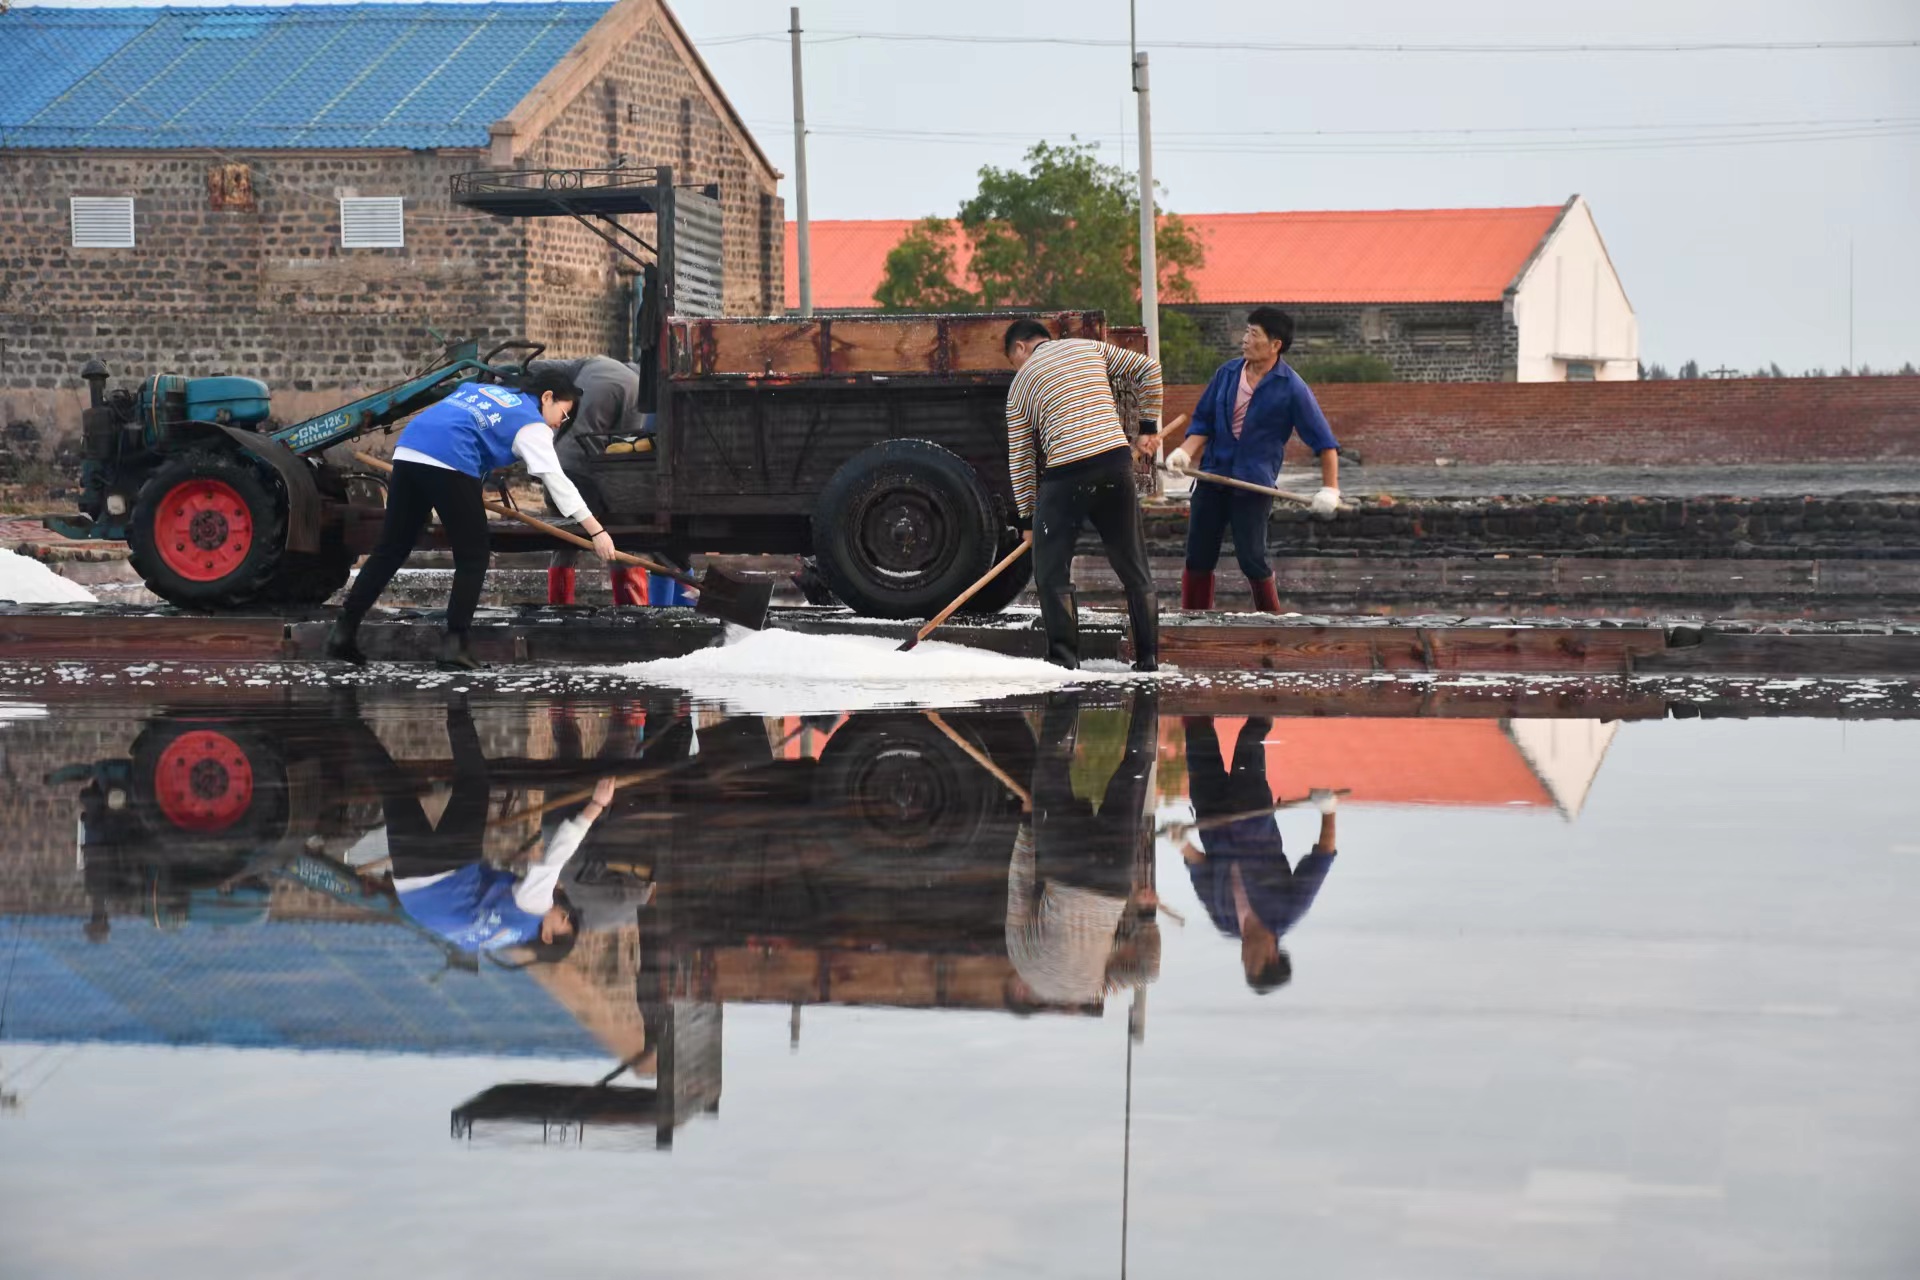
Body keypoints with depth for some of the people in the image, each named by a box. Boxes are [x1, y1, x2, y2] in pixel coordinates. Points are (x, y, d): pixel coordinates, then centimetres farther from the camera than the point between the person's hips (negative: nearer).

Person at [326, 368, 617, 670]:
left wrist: (474, 487, 32)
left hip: (408, 450, 7)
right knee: (473, 557, 6)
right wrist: (597, 532, -2)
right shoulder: (532, 425, 10)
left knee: (390, 550, 12)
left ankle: (344, 630, 8)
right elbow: (556, 480, 0)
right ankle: (455, 644, -1)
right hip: (450, 464, -7)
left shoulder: (480, 388, 31)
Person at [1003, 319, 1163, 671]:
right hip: (1116, 460, 3)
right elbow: (1147, 369, 14)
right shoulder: (1091, 348, 17)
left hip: (1065, 473, -3)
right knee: (1133, 565, 11)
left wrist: (1027, 516, 18)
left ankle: (1063, 655, 1)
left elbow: (1020, 458, 12)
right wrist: (1148, 427, 19)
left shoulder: (1021, 382, 12)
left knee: (1051, 571, 8)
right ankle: (1148, 656, 13)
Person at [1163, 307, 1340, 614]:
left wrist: (1330, 489, -12)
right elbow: (1203, 421, 11)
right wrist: (1185, 452, -7)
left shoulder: (1292, 389, -9)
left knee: (1252, 559, -7)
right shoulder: (1227, 373, 6)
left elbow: (1324, 441, -6)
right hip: (1213, 474, 5)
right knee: (1198, 557, 5)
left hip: (1255, 484, -5)